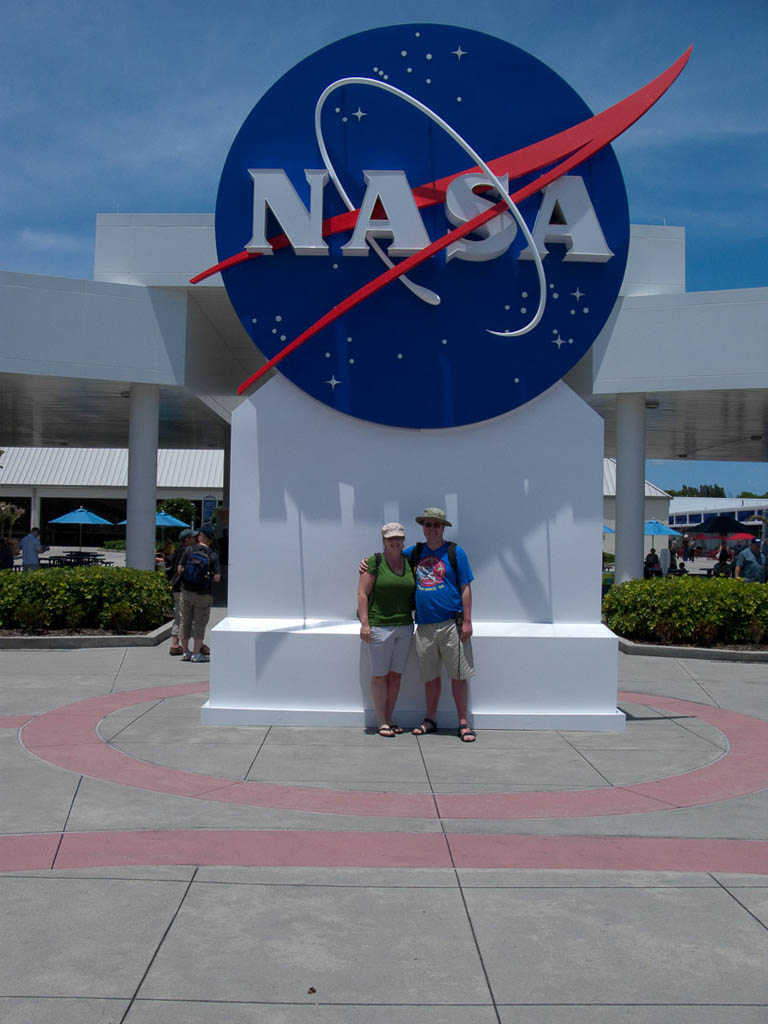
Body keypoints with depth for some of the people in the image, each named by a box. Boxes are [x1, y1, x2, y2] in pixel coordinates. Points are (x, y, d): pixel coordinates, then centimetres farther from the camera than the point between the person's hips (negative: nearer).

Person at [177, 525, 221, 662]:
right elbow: (217, 577, -11)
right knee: (199, 623, 6)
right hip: (203, 594, -2)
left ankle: (185, 652, 20)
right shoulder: (213, 556, -8)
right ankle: (196, 654, 5)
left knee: (185, 621, 14)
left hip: (186, 591, 2)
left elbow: (179, 569, -3)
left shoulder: (188, 550, -4)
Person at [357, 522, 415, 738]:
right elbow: (362, 593, -9)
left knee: (396, 674, 10)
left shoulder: (409, 563, 8)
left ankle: (389, 719, 20)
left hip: (404, 626, 5)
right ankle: (382, 722, 10)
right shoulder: (374, 562, -6)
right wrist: (364, 623, -15)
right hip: (379, 627, -5)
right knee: (379, 675, 1)